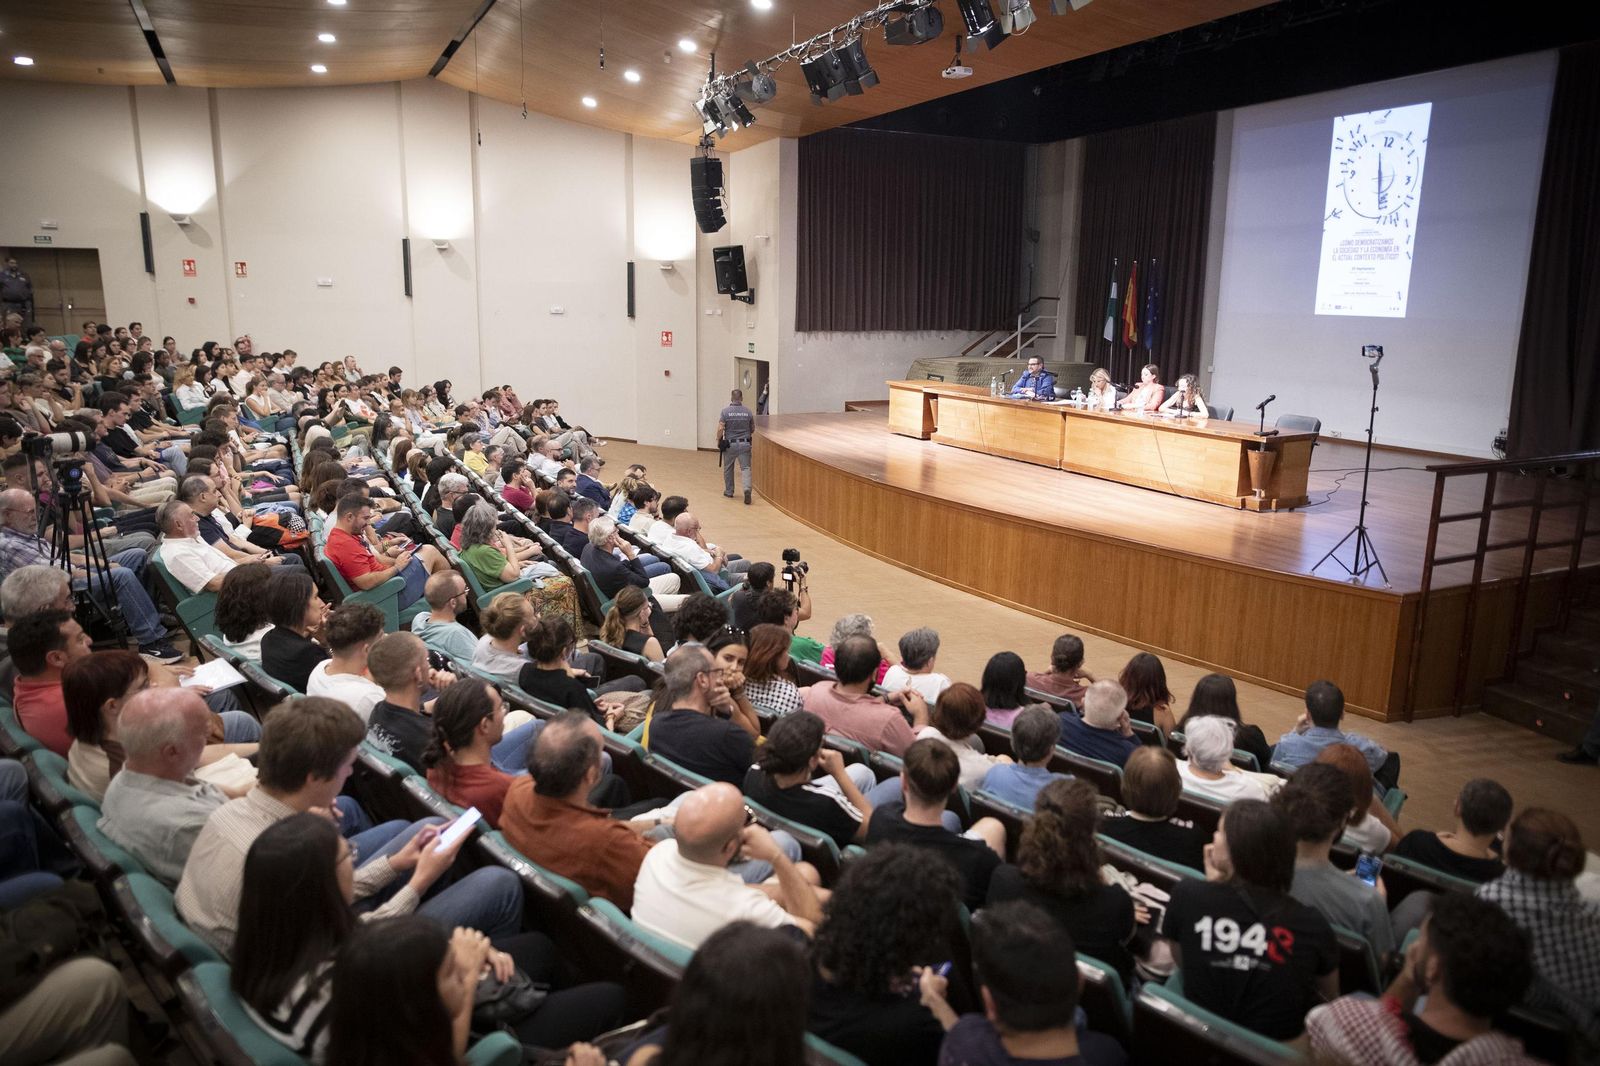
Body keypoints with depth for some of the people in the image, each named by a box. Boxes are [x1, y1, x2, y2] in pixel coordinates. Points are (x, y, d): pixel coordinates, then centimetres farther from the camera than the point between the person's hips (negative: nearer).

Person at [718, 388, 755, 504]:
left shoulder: (725, 411, -8)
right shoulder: (748, 411, -1)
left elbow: (720, 429, -13)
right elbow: (753, 429, 9)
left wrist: (718, 440, 3)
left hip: (730, 444, -1)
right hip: (745, 444, 1)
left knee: (728, 468, 16)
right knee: (746, 468, 0)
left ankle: (729, 491, 27)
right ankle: (747, 489, -21)